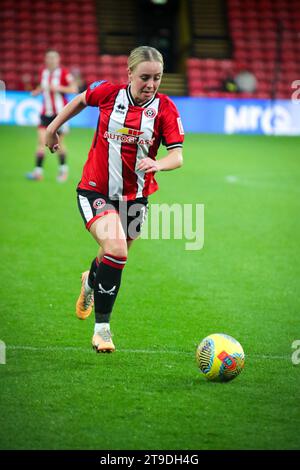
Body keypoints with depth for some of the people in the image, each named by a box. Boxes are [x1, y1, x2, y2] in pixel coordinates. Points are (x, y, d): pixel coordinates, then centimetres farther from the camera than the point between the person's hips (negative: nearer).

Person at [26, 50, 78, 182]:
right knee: (41, 140, -10)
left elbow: (74, 89, -12)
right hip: (46, 112, 4)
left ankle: (63, 169, 25)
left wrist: (59, 88, -23)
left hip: (60, 112, -4)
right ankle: (38, 171, -11)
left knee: (59, 142, 4)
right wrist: (36, 91, 3)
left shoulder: (63, 73, -7)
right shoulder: (43, 72, 7)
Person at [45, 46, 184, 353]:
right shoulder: (108, 93, -9)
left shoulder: (164, 108, -10)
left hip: (134, 197, 3)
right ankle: (101, 326, -13)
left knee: (114, 260, 17)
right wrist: (53, 127, 19)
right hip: (95, 191, -2)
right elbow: (81, 100, 13)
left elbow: (177, 156, -17)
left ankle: (91, 281, 57)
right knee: (115, 247, -25)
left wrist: (157, 163, -38)